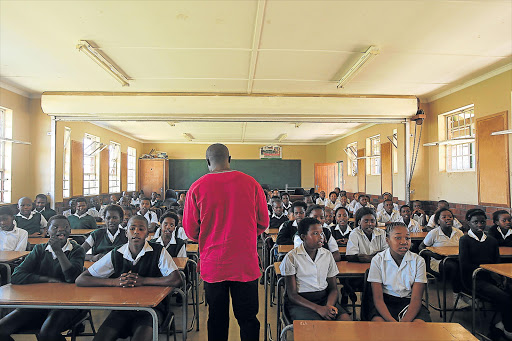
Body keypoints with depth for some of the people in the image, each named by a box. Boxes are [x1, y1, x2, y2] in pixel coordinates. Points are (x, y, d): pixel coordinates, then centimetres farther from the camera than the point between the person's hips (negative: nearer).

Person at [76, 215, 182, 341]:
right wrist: (115, 282, -12)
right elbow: (80, 280, 1)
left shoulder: (158, 252, -5)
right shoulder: (115, 255, 2)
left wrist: (143, 280, -17)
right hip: (121, 308, 3)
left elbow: (176, 280, -16)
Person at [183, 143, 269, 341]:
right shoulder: (251, 183, -5)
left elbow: (190, 231, 0)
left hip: (213, 265, 0)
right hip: (245, 264, 0)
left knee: (217, 319, 16)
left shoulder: (197, 188, -7)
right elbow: (264, 223, 5)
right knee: (248, 318, 14)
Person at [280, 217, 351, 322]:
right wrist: (318, 308, -21)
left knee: (345, 319, -24)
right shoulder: (291, 257, -6)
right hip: (300, 301, -4)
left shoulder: (327, 255, 8)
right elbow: (292, 295, -8)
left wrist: (329, 306, -12)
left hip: (324, 298, 5)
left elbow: (333, 288, 11)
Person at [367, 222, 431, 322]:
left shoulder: (418, 261, -2)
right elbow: (378, 298, -8)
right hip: (386, 302, -1)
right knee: (378, 321, -33)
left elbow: (416, 299, -8)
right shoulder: (377, 260, -5)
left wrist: (405, 322, -25)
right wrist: (392, 322, -26)